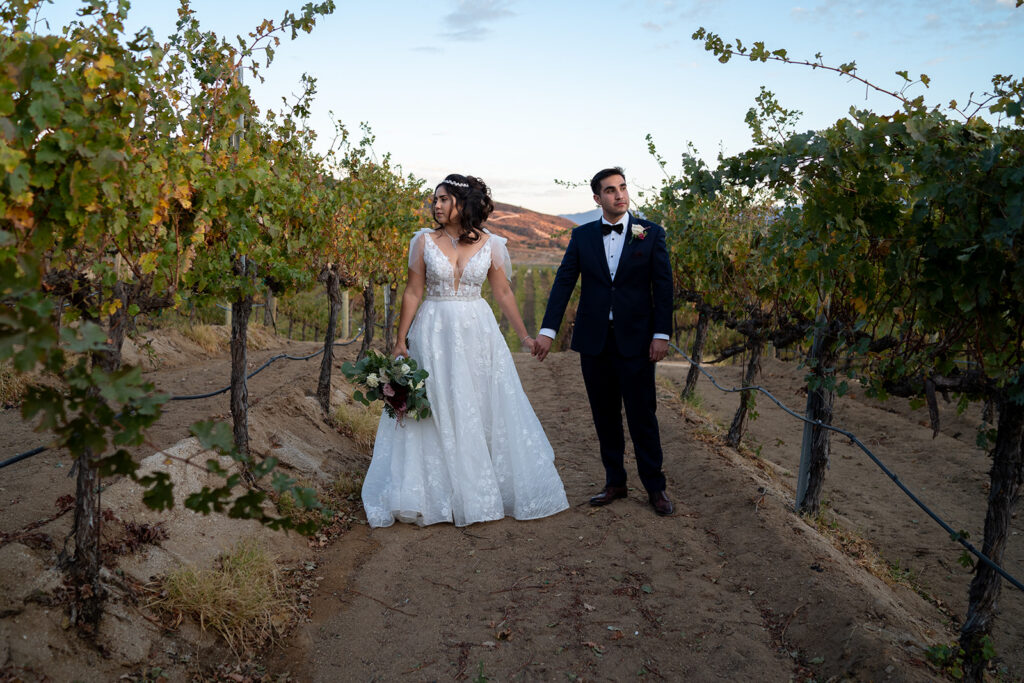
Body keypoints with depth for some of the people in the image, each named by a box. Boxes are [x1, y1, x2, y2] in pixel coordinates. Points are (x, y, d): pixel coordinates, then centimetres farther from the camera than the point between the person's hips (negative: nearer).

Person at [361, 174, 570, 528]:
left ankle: (493, 489, 23)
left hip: (477, 335, 1)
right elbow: (413, 293, 0)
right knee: (435, 415, 3)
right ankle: (440, 496, 17)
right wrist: (400, 341, -2)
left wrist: (524, 336, 9)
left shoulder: (489, 244, 1)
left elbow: (503, 293, 7)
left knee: (487, 412, 7)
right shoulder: (424, 241, -1)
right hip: (434, 335, -1)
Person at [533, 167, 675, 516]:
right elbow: (564, 282, 0)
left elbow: (662, 286, -1)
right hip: (594, 340, 2)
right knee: (605, 416, 10)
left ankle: (655, 486, 15)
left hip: (636, 339, -2)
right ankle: (614, 482, 23)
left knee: (642, 415, 1)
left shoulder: (651, 233, 2)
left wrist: (661, 334, -8)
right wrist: (548, 330, -9)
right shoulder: (582, 236, 6)